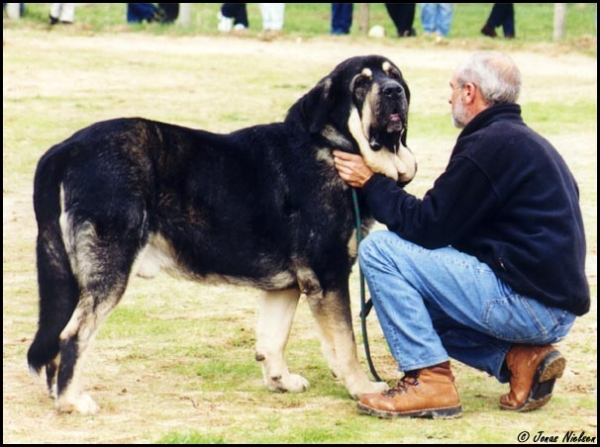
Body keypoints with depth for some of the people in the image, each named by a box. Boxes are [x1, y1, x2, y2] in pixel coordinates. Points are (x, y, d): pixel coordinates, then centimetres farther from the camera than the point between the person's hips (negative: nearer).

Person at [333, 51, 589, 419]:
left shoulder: (489, 145, -13)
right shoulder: (525, 140, 18)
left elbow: (427, 228, -11)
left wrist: (371, 182, 0)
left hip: (528, 302, -10)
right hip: (557, 308, 10)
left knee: (379, 250, -9)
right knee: (419, 306, 25)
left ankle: (430, 382, -9)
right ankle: (520, 358, 8)